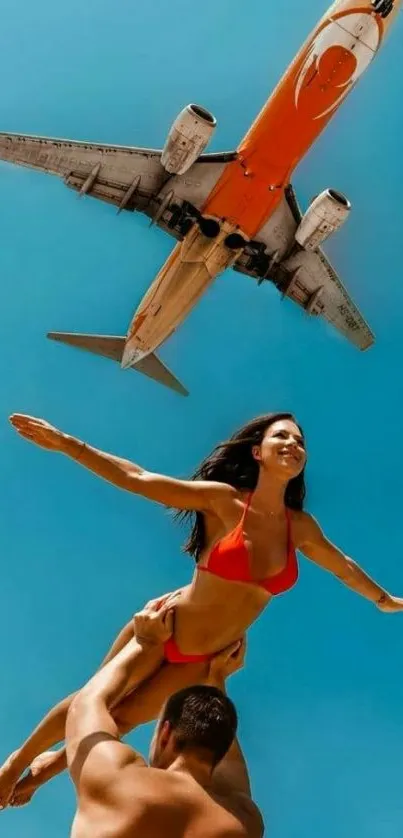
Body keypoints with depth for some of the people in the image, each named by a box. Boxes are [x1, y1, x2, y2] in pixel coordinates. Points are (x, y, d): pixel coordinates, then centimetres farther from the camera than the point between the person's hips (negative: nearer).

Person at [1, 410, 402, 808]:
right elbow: (137, 479, -23)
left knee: (124, 718, 14)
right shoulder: (223, 500, -20)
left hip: (203, 660, 4)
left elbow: (343, 566, 13)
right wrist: (67, 443, -31)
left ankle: (53, 763, 43)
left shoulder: (301, 527, -7)